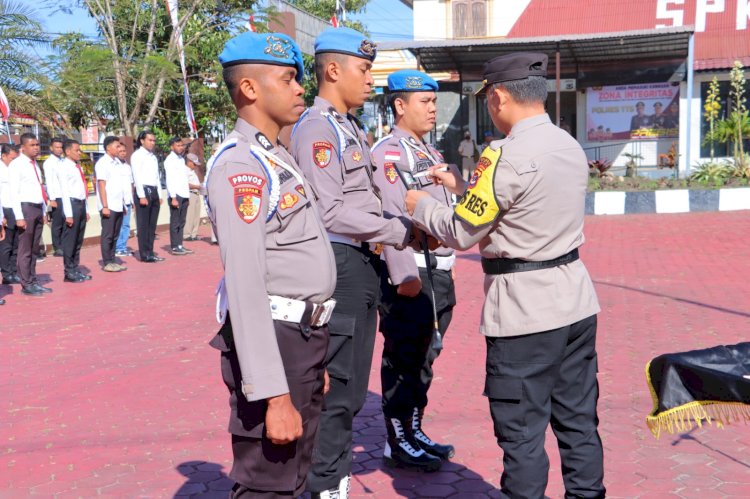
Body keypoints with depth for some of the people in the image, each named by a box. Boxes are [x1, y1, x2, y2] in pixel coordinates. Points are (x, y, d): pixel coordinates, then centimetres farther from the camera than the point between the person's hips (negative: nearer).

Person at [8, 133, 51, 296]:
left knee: (34, 249, 12)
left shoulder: (35, 164, 15)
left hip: (38, 209, 7)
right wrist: (19, 217, -18)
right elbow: (14, 192, -13)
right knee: (25, 249, -2)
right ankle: (26, 285, 2)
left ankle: (33, 281, 18)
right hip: (26, 208, -7)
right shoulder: (16, 164, -8)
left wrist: (44, 211, 15)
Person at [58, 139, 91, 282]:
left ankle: (75, 269, 21)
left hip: (81, 203, 8)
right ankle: (69, 272, 4)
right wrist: (68, 214, -19)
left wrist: (85, 209, 16)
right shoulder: (64, 167, -10)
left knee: (79, 239, 13)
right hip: (72, 203, -8)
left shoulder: (78, 166, 15)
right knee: (70, 239, -2)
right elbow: (65, 191, -15)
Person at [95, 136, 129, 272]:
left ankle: (112, 261, 18)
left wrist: (124, 204, 15)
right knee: (107, 235, -2)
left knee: (115, 235, 11)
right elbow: (101, 186, -12)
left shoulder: (117, 162, 14)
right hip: (108, 206, -7)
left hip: (119, 206, 7)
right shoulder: (102, 163, -8)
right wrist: (105, 206, -17)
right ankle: (106, 263, 4)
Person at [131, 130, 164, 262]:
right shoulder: (137, 155, -5)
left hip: (154, 191, 8)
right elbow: (137, 176, -12)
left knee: (152, 224, 10)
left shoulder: (153, 157, 18)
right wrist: (142, 196, -18)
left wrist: (159, 195, 14)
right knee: (143, 224, -3)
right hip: (144, 190, -8)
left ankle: (150, 252, 16)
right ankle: (144, 254, 0)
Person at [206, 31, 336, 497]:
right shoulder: (240, 165, -16)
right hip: (274, 340, -9)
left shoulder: (278, 157, 15)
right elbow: (245, 286, -23)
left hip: (304, 337, 9)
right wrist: (274, 394, -26)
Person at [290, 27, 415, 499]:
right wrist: (397, 231, -13)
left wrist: (405, 225, 4)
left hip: (363, 264, 10)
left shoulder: (351, 128, 17)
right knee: (336, 386, -1)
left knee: (353, 386, 17)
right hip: (339, 264, -10)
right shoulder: (317, 129, -13)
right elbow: (330, 212, -20)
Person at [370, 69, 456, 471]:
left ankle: (414, 431, 28)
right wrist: (404, 276, -24)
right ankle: (397, 443, 12)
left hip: (440, 271, 9)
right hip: (409, 272, -9)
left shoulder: (429, 151, 17)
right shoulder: (386, 153, -11)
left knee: (424, 357, 15)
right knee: (402, 360, 1)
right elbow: (390, 217, -20)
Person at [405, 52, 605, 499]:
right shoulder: (571, 147, 7)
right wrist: (462, 186, 21)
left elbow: (461, 233, -11)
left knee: (521, 432, 4)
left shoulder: (506, 157, -18)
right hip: (576, 301, 8)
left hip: (525, 311, -8)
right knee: (578, 421, 16)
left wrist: (421, 204, 7)